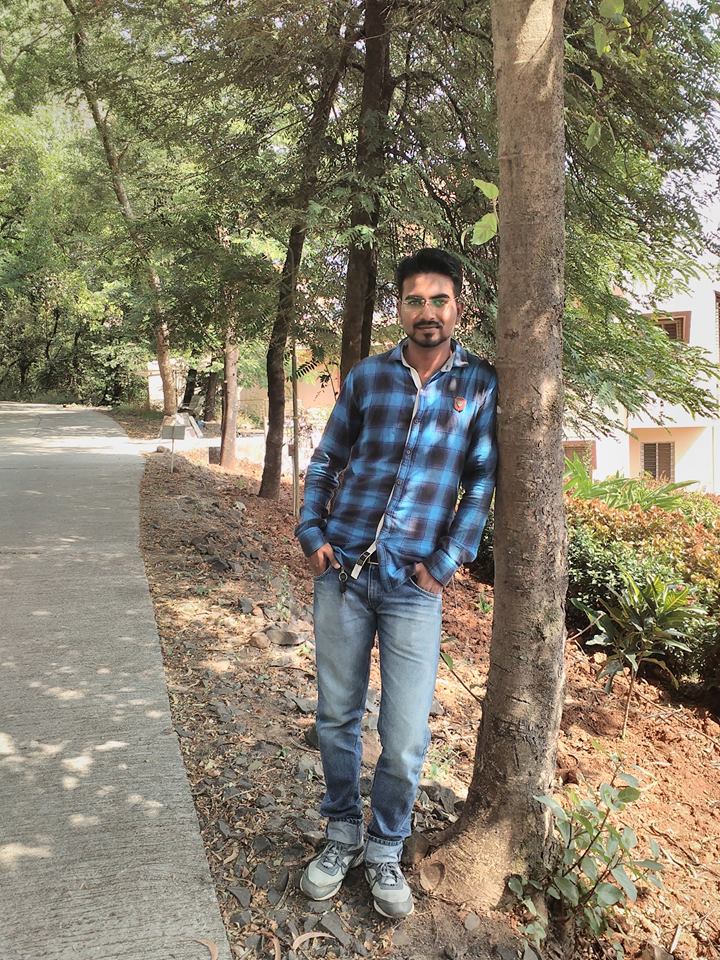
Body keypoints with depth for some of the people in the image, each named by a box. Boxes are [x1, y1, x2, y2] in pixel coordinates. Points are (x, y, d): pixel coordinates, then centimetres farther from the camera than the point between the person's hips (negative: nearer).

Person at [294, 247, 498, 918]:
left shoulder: (481, 384, 1)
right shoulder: (368, 376, 5)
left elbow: (483, 480, -1)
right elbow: (325, 461, 11)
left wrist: (447, 562, -7)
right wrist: (311, 532, 0)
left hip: (414, 586, -2)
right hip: (342, 572, 2)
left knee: (405, 740, 2)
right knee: (336, 718, 13)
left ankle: (385, 850, 28)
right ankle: (342, 835, 35)